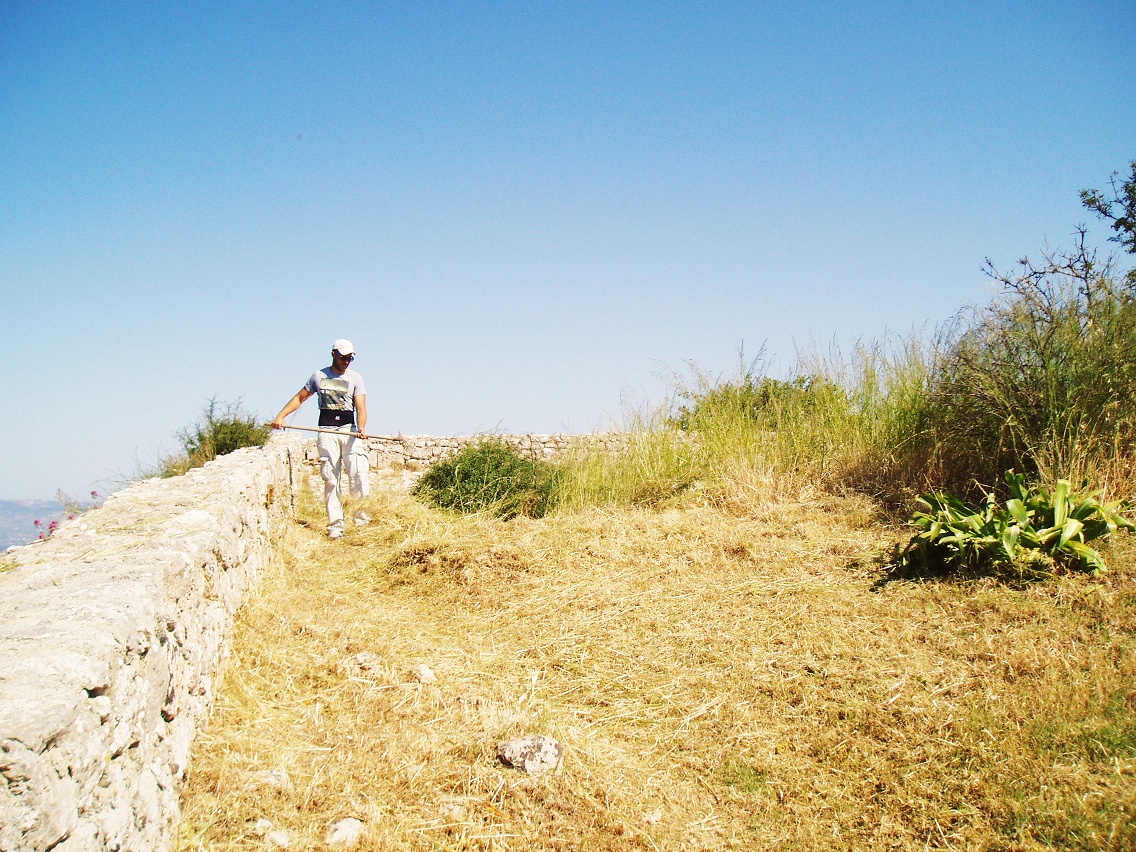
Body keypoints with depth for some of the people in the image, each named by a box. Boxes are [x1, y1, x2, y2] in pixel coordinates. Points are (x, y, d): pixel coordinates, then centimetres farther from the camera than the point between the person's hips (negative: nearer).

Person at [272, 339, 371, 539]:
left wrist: (361, 428, -22)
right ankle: (335, 524, -1)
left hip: (349, 430, -1)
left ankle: (362, 515, -11)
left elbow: (361, 408, -3)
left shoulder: (355, 378, 7)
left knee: (359, 472, -15)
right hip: (327, 431, 1)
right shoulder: (319, 376, 12)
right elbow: (300, 398, 19)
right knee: (330, 479, -2)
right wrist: (281, 416, 6)